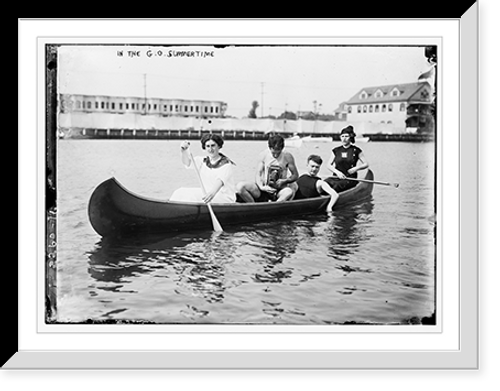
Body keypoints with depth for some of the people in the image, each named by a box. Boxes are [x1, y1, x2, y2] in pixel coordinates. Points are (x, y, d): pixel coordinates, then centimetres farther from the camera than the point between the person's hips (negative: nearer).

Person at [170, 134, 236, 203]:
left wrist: (212, 193, -46)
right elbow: (187, 163, -3)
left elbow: (220, 180, -27)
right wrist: (183, 151, -24)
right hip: (206, 193, 6)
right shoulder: (203, 161, 11)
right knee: (180, 193, -10)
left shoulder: (227, 164, -9)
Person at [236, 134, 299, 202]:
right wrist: (261, 187, -22)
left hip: (279, 190, -2)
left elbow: (295, 175, 4)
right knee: (240, 186, -23)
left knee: (289, 192, -40)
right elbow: (258, 174, -2)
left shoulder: (287, 156, -4)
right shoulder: (264, 155, -1)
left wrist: (284, 181, -16)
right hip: (264, 188, 2)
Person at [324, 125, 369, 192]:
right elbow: (329, 165, 9)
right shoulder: (336, 151, 12)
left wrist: (356, 168, -10)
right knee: (325, 181, -31)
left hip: (351, 179, -3)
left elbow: (366, 164, 9)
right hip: (337, 177, 3)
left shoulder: (356, 150, 5)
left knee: (338, 185, -36)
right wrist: (337, 172, -9)